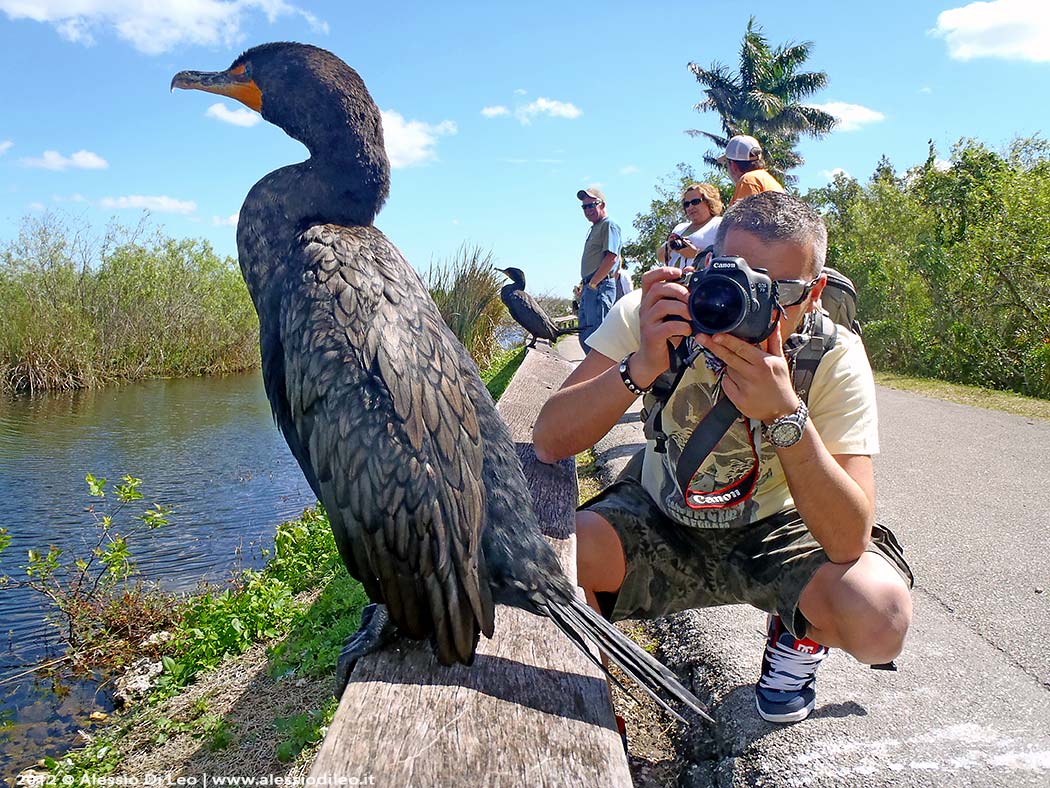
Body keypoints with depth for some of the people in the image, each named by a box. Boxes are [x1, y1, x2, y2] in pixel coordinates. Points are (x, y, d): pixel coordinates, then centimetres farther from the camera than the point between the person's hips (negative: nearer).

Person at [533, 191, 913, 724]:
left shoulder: (836, 359, -21)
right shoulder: (653, 318, -20)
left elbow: (850, 541, -29)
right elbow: (549, 443, -26)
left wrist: (785, 414, -42)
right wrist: (640, 367, -41)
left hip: (776, 528, 1)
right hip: (658, 516, 0)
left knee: (879, 616, -28)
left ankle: (796, 639, 11)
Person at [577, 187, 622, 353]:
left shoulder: (609, 225, -6)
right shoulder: (594, 228, 24)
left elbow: (611, 258, -18)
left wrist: (592, 283, -16)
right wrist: (583, 284, 16)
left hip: (600, 286, -10)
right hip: (589, 287, 10)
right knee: (585, 336, 12)